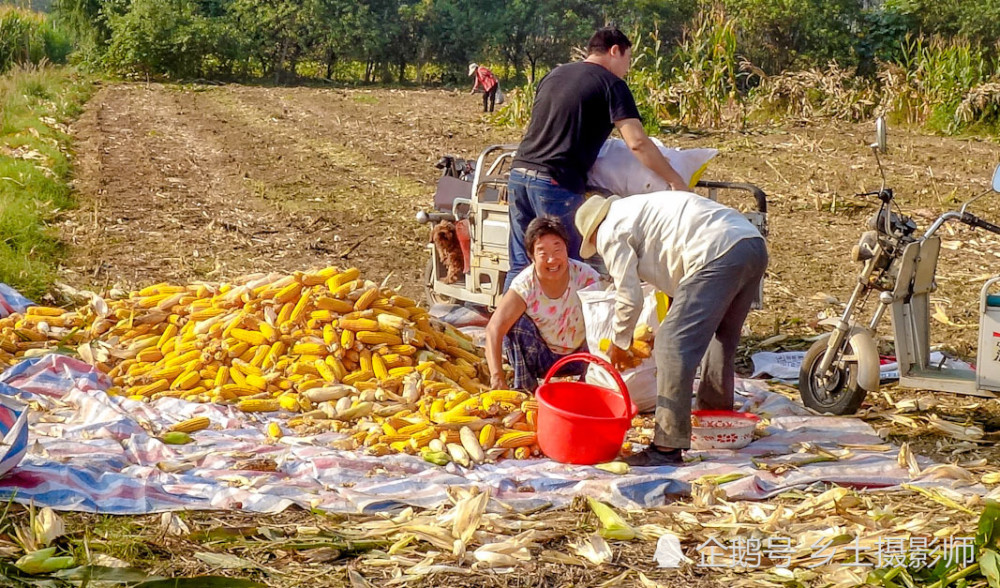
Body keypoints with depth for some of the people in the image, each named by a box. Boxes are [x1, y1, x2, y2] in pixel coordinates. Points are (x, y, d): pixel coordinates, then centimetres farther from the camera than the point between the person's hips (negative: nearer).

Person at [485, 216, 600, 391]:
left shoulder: (585, 277, -21)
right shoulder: (525, 285, -24)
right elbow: (494, 329, -31)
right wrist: (497, 377, -42)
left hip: (578, 357, 2)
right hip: (541, 358, -2)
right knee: (517, 321, -27)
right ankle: (526, 387, -12)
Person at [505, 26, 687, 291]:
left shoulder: (554, 74, 20)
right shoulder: (611, 84, 0)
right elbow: (637, 142, -10)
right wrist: (675, 180, -3)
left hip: (519, 172, 7)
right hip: (557, 183, -7)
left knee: (520, 265, 12)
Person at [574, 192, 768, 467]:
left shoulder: (610, 232, 7)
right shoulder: (637, 209, 34)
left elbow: (629, 298, 5)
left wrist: (619, 343, 22)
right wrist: (667, 331, 39)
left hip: (719, 254, -10)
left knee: (674, 347, -6)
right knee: (719, 340, 26)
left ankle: (667, 447, -7)